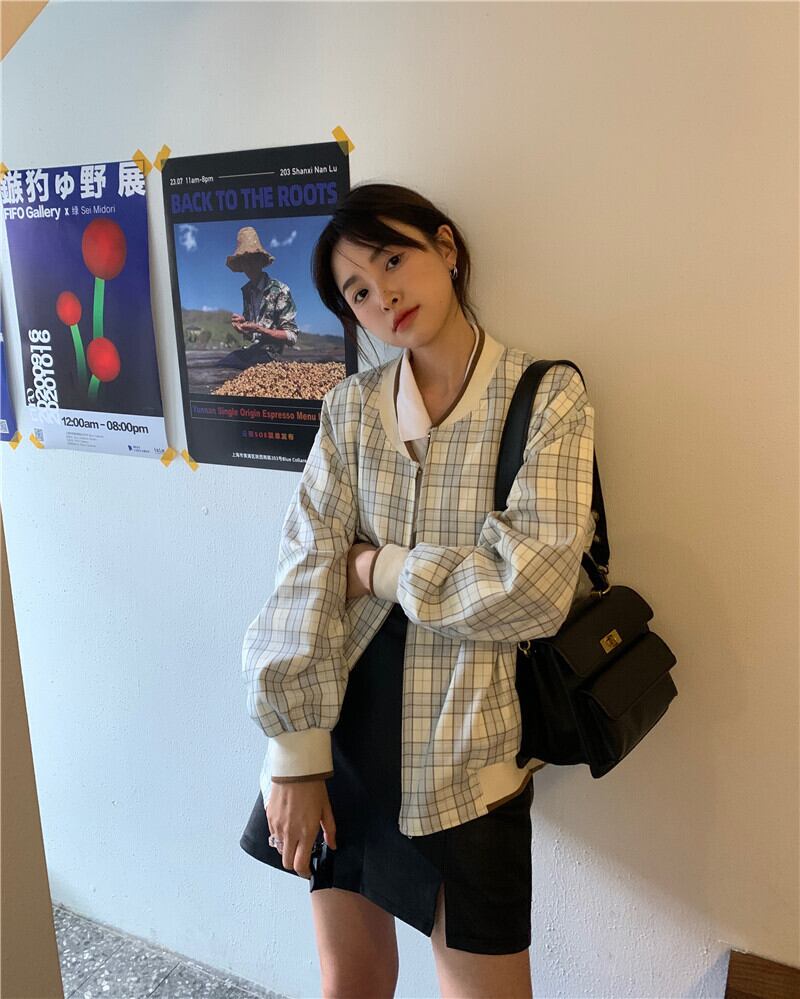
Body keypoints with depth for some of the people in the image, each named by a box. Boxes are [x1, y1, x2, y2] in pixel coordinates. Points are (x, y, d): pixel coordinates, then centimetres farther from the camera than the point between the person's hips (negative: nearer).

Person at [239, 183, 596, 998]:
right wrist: (294, 754, -9)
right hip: (346, 727, 3)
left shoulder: (547, 397, -8)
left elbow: (535, 587, -18)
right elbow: (305, 569, -5)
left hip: (467, 746, -3)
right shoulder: (351, 408, 1)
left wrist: (381, 569, -10)